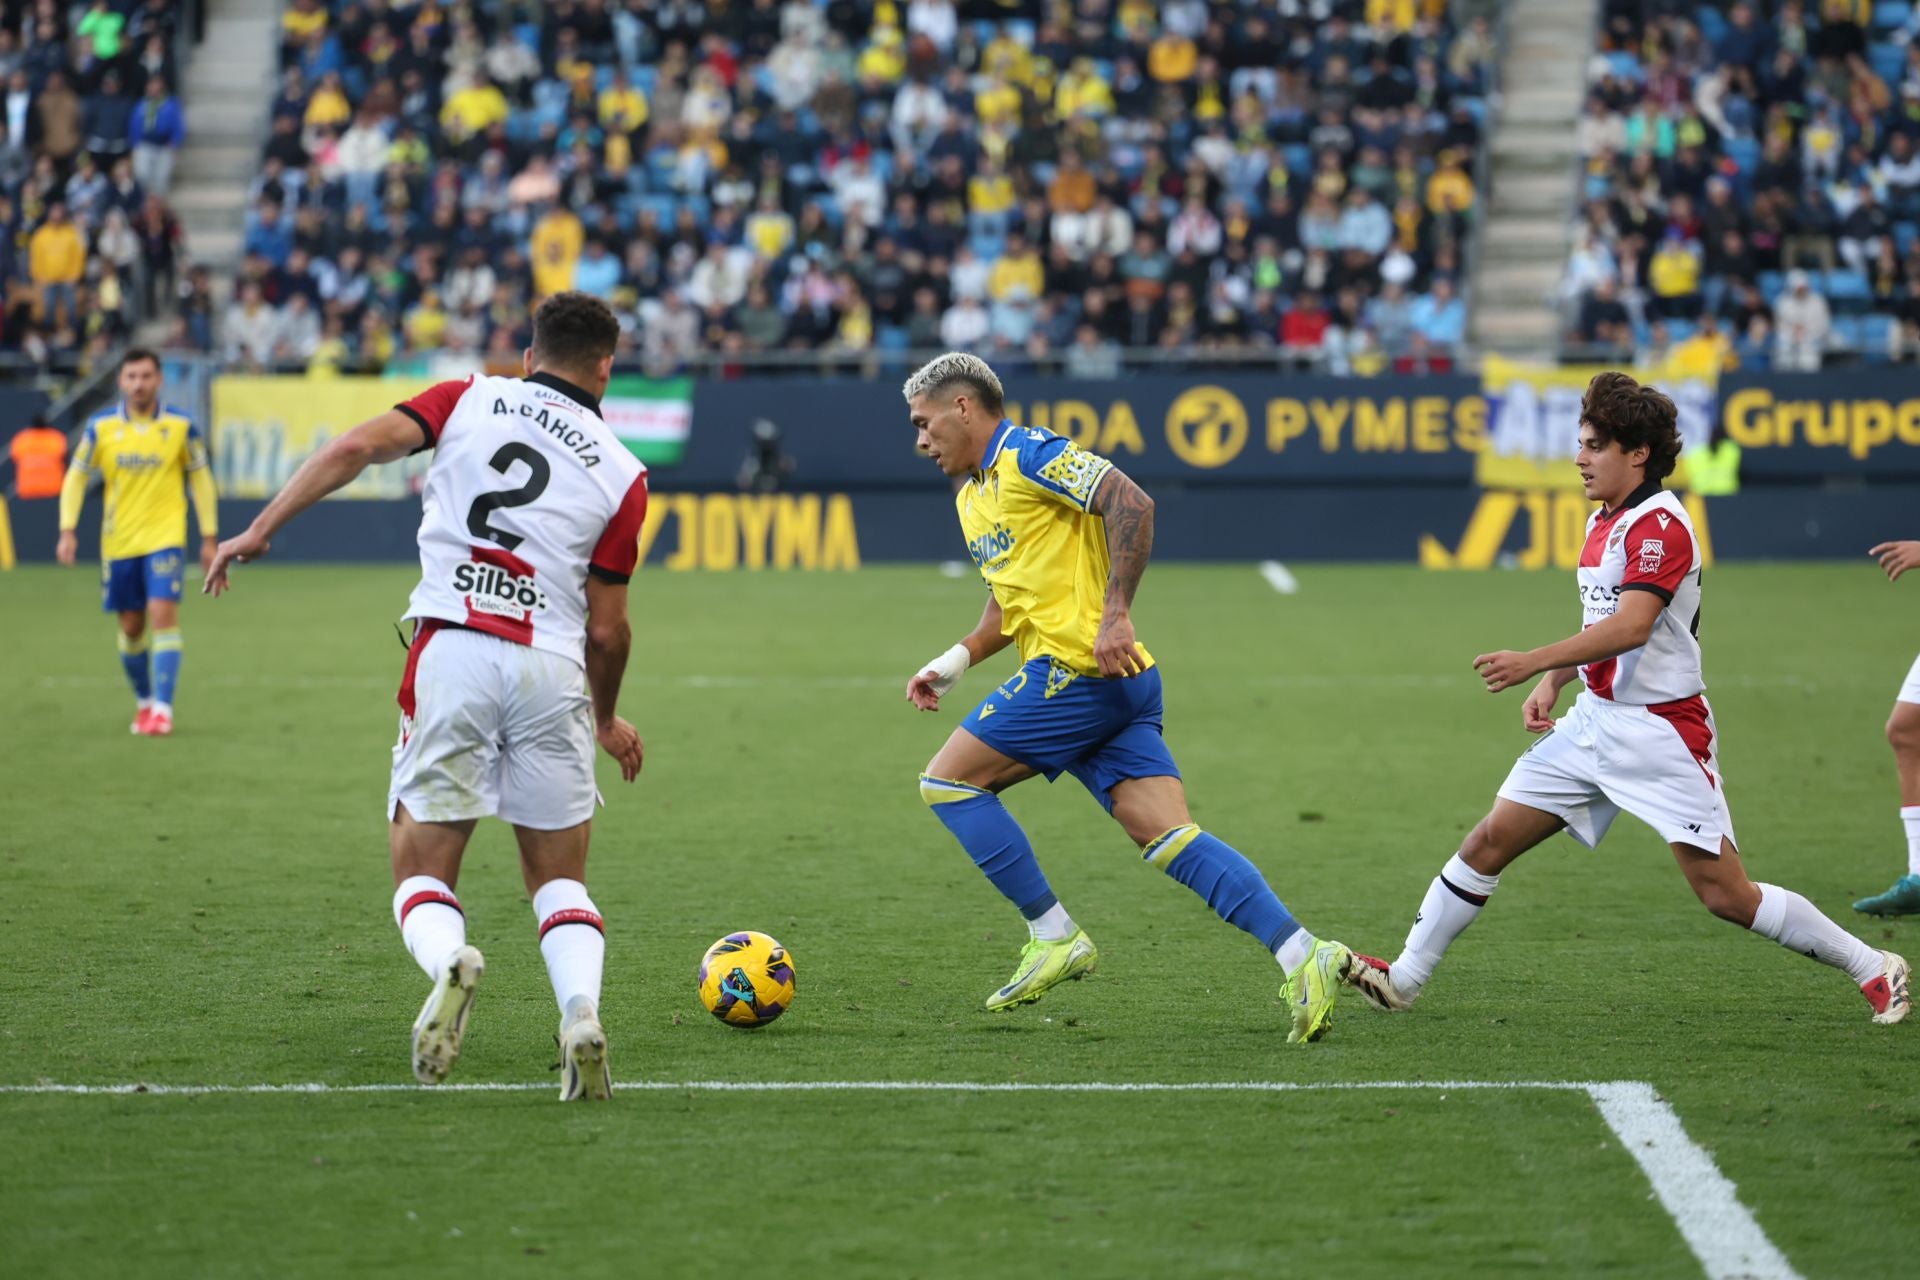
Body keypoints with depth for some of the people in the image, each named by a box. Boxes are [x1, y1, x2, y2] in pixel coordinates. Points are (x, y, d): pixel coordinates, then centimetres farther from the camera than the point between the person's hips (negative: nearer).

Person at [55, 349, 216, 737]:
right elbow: (76, 477, 7)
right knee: (131, 627, 8)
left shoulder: (182, 426, -4)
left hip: (165, 535, -2)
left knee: (163, 614, -17)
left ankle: (163, 709, -17)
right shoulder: (101, 427, -2)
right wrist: (67, 531, -2)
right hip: (118, 541, 2)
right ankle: (144, 701, 28)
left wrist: (209, 538, 5)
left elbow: (201, 481, 6)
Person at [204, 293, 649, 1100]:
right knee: (559, 879, 13)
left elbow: (358, 447, -7)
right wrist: (608, 720, 25)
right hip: (552, 670, 0)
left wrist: (260, 529, -5)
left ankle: (447, 962, -26)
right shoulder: (620, 472, 8)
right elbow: (606, 628, 8)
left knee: (422, 873, 8)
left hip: (451, 651, 0)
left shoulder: (471, 399, 9)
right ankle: (582, 1012, -15)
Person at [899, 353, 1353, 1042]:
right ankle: (1303, 956, -15)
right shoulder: (971, 498, 24)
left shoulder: (1028, 454, -6)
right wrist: (957, 658, 21)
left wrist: (1116, 612, -23)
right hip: (1115, 685, 9)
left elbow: (1131, 502, -18)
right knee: (1170, 837, -4)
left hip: (1081, 669, -9)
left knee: (947, 779, -1)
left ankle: (1054, 936, -2)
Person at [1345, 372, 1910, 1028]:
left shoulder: (1660, 525, -17)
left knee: (1725, 894, -10)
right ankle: (1405, 978, 12)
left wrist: (1535, 662, -36)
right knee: (1490, 840, 4)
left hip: (1661, 733, -9)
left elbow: (1631, 626, -30)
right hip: (1594, 721, 9)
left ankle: (1875, 970, 2)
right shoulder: (1603, 522, 13)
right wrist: (1553, 682, 8)